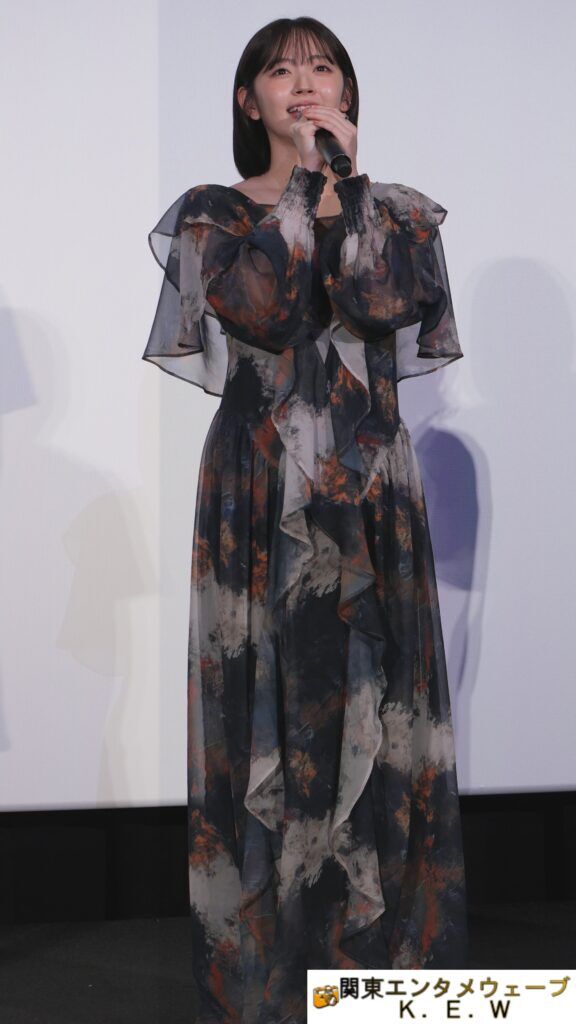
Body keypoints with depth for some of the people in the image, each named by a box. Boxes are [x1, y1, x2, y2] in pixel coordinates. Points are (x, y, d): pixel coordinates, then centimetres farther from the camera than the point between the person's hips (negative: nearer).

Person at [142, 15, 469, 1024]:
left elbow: (382, 303, -10)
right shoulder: (212, 212, 6)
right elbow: (265, 311, -13)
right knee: (269, 699, -1)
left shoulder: (396, 210, 11)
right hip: (259, 484, -1)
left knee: (374, 698, 1)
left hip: (370, 487, 2)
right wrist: (302, 181, -7)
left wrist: (340, 184, -6)